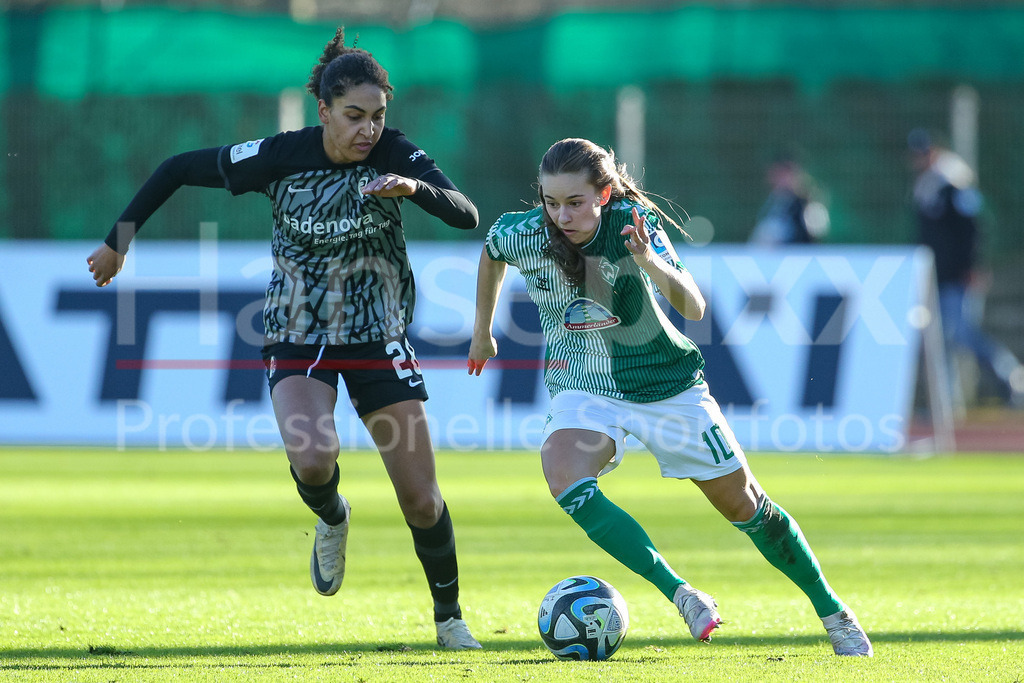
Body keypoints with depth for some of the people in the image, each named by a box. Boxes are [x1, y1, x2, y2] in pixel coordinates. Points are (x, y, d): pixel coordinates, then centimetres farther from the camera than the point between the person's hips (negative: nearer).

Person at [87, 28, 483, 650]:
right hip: (299, 336, -1)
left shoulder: (395, 155, -14)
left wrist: (415, 188, -44)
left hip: (378, 336, 1)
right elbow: (179, 169, -4)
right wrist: (120, 239, -3)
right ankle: (333, 519, 8)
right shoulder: (281, 157, -15)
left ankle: (449, 619, 23)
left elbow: (466, 214, -26)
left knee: (421, 498, -1)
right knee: (313, 457, -29)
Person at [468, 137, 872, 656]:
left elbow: (694, 309, -31)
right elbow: (491, 252, 9)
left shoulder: (633, 224, -23)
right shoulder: (524, 235, -17)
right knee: (565, 480, -31)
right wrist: (482, 331, 18)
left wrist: (651, 262, -49)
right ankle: (681, 595, -27)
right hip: (584, 391, 1)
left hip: (667, 382, -1)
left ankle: (832, 612, 30)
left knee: (744, 506, 8)